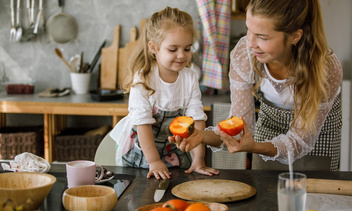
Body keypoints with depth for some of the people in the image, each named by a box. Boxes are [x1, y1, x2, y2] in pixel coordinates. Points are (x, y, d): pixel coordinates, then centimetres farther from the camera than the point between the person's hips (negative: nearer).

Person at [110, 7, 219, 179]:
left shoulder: (190, 78, -5)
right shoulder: (143, 78, -17)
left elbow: (196, 119, -9)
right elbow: (143, 122, -18)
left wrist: (199, 158, -16)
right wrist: (154, 161, -22)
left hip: (175, 151, 3)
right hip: (140, 152, -3)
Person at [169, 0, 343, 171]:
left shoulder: (327, 69, -38)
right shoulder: (243, 54, -31)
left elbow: (301, 139, -29)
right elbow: (240, 123, -22)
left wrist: (255, 148, -49)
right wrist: (203, 136, -43)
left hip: (318, 130, -2)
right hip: (270, 118, 2)